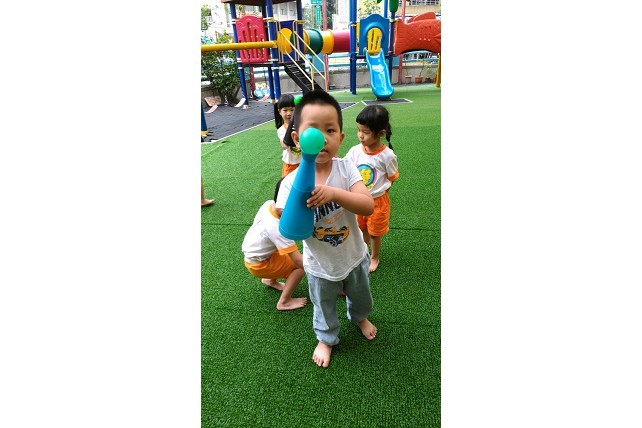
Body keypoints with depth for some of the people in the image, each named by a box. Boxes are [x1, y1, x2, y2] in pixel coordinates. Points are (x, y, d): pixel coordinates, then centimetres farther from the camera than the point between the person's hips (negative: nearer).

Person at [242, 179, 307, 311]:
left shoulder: (269, 204, -17)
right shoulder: (278, 229, -37)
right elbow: (299, 261, -33)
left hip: (251, 252, 8)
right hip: (258, 265, -8)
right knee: (300, 266, -10)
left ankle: (270, 280, 30)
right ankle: (284, 302, 1)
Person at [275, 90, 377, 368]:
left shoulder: (346, 169, -19)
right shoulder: (291, 183, -23)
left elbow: (368, 206, -29)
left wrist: (335, 193, -44)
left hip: (355, 256, 2)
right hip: (321, 266, -1)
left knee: (360, 296, 31)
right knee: (324, 309, 24)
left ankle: (360, 317, 66)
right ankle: (326, 339, 56)